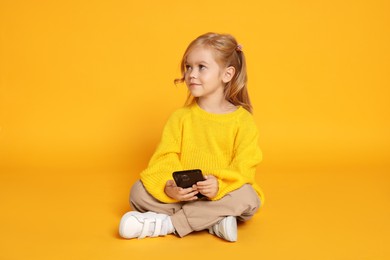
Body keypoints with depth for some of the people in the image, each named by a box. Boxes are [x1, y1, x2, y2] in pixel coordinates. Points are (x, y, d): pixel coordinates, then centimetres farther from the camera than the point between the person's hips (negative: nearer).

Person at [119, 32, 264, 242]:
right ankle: (213, 222, -26)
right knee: (139, 191, -19)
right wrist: (169, 186, -26)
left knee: (248, 198, -33)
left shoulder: (243, 120, -3)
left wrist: (219, 185, -30)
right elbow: (166, 157, -5)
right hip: (182, 194, 2)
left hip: (221, 195, -1)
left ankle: (166, 223, -27)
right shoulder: (180, 117, 3)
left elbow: (244, 165, -10)